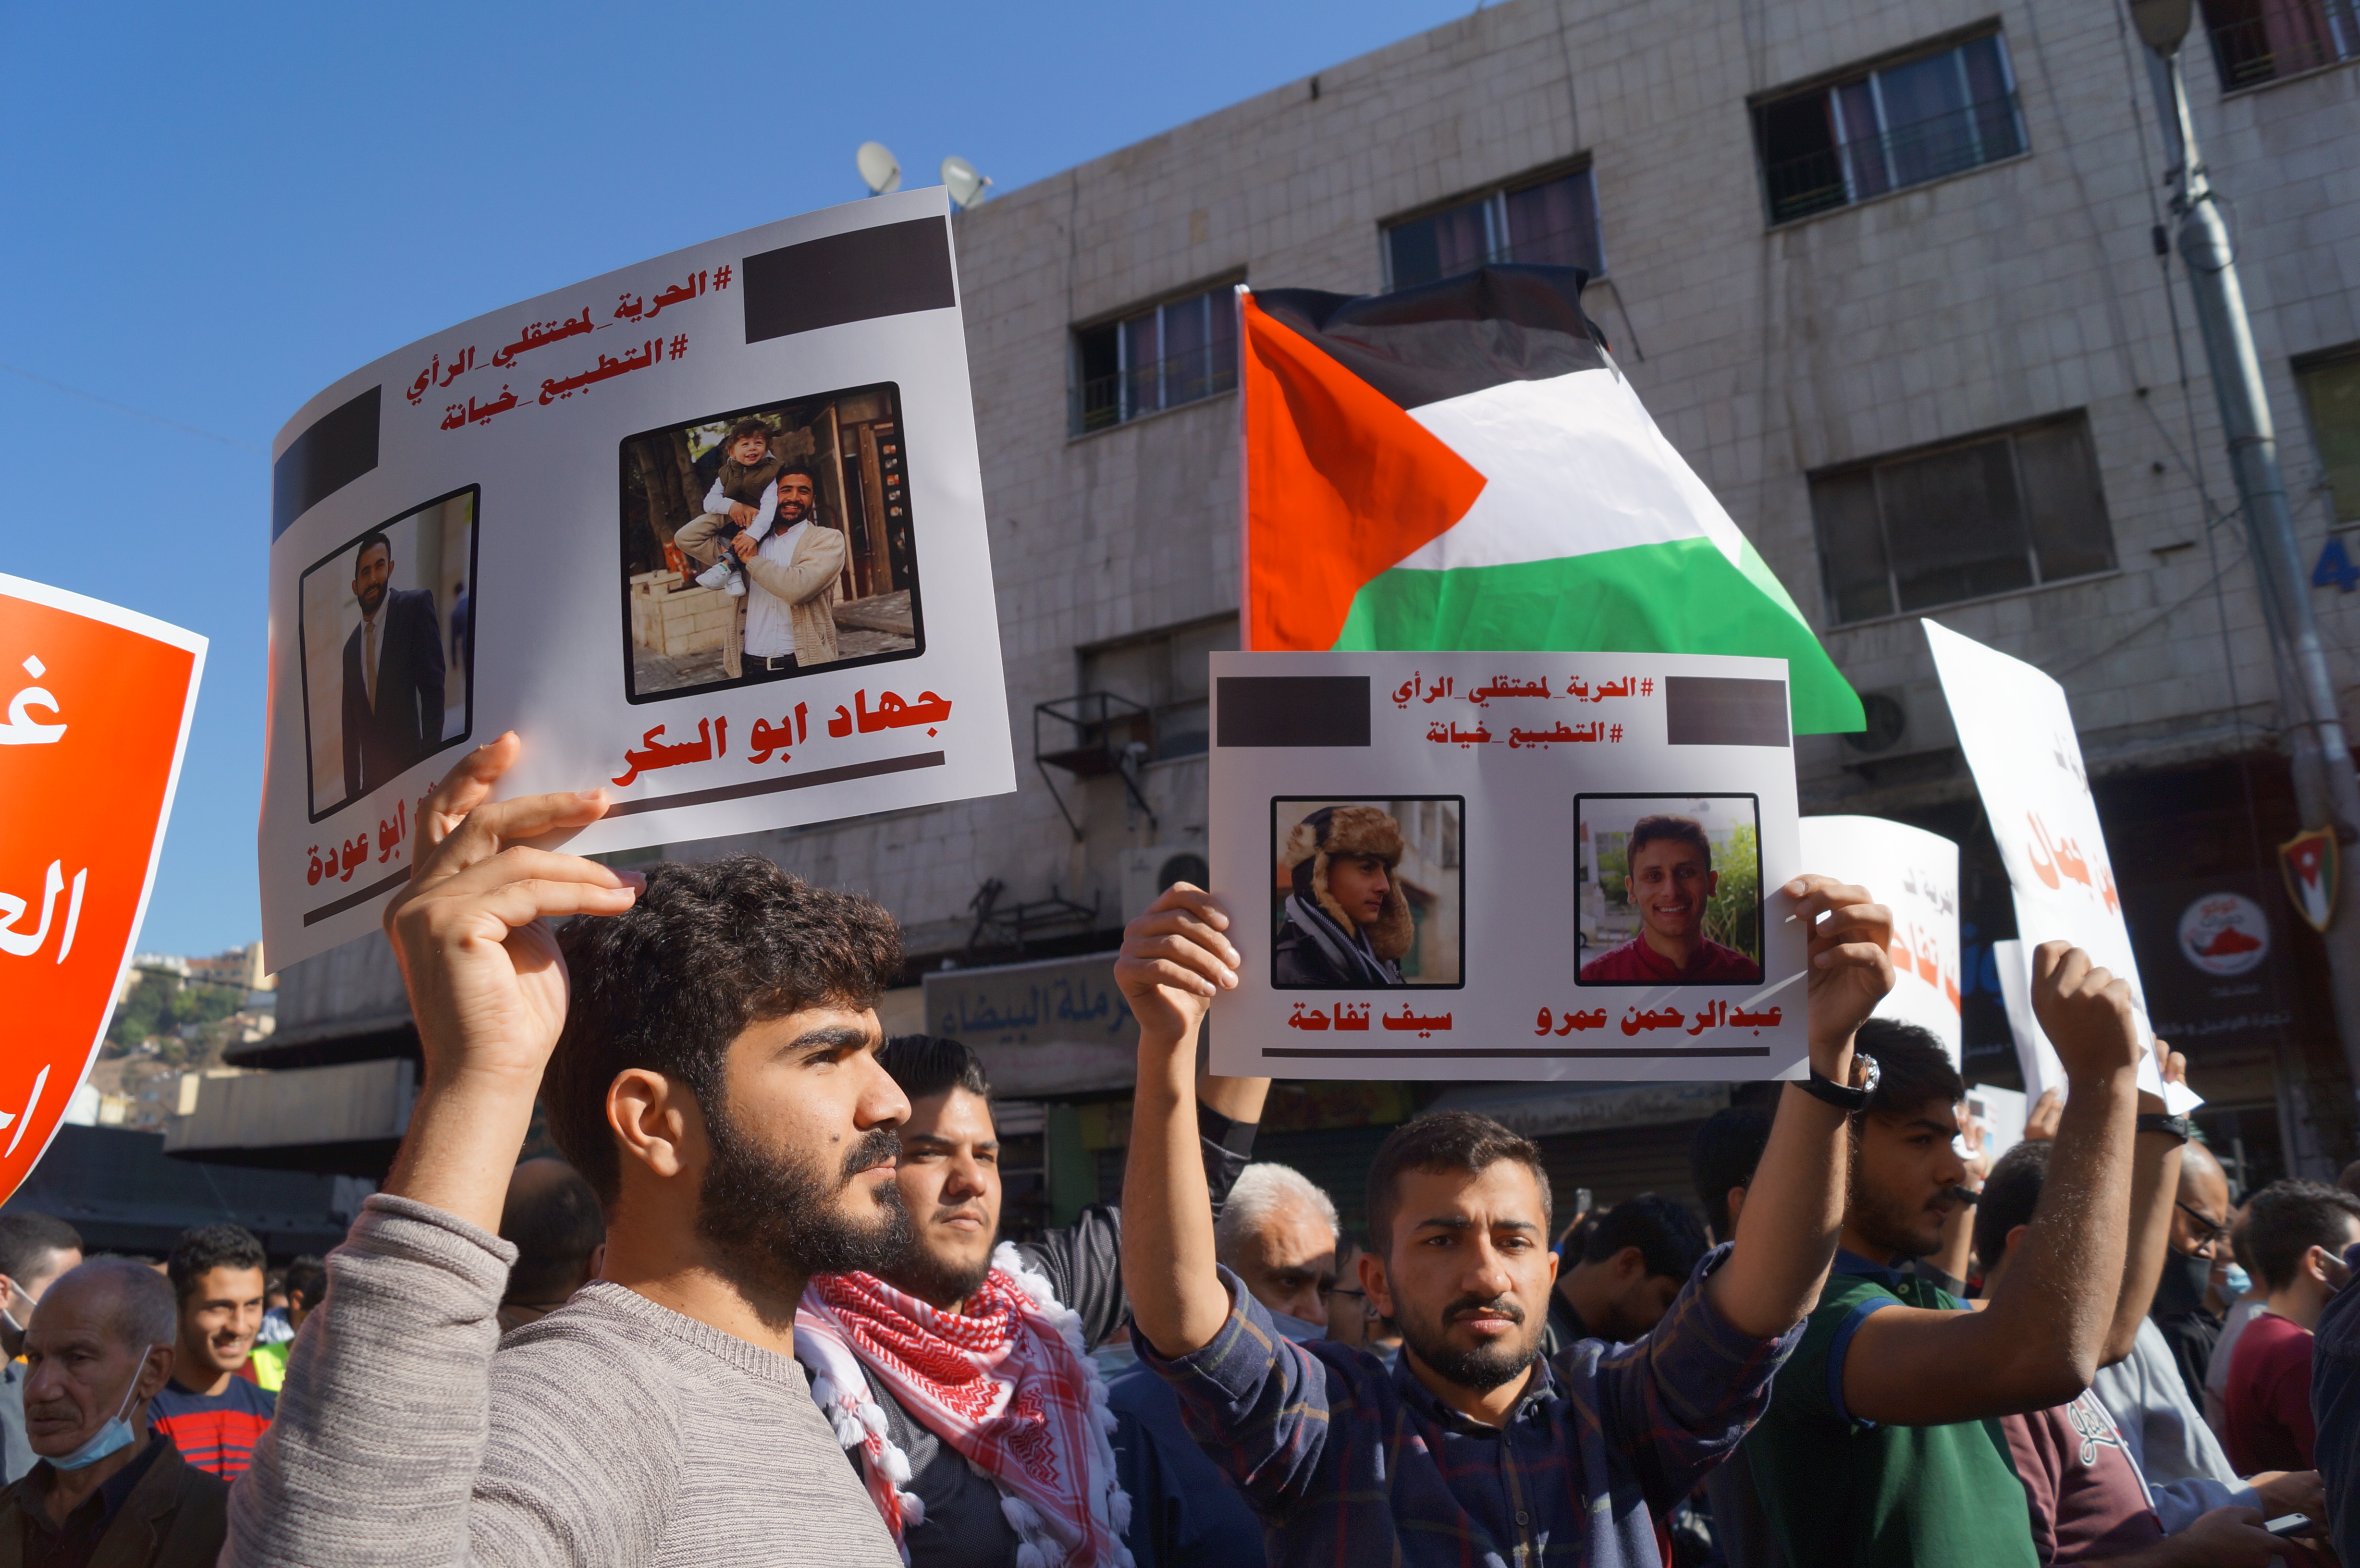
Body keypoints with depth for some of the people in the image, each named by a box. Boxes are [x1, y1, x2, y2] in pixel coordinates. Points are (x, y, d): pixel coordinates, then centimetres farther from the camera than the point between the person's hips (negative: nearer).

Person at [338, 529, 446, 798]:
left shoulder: (416, 605, -2)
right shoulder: (351, 647, 15)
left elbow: (433, 687, -7)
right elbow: (350, 727, 17)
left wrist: (430, 757, -14)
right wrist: (352, 791, 10)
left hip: (409, 768, -5)